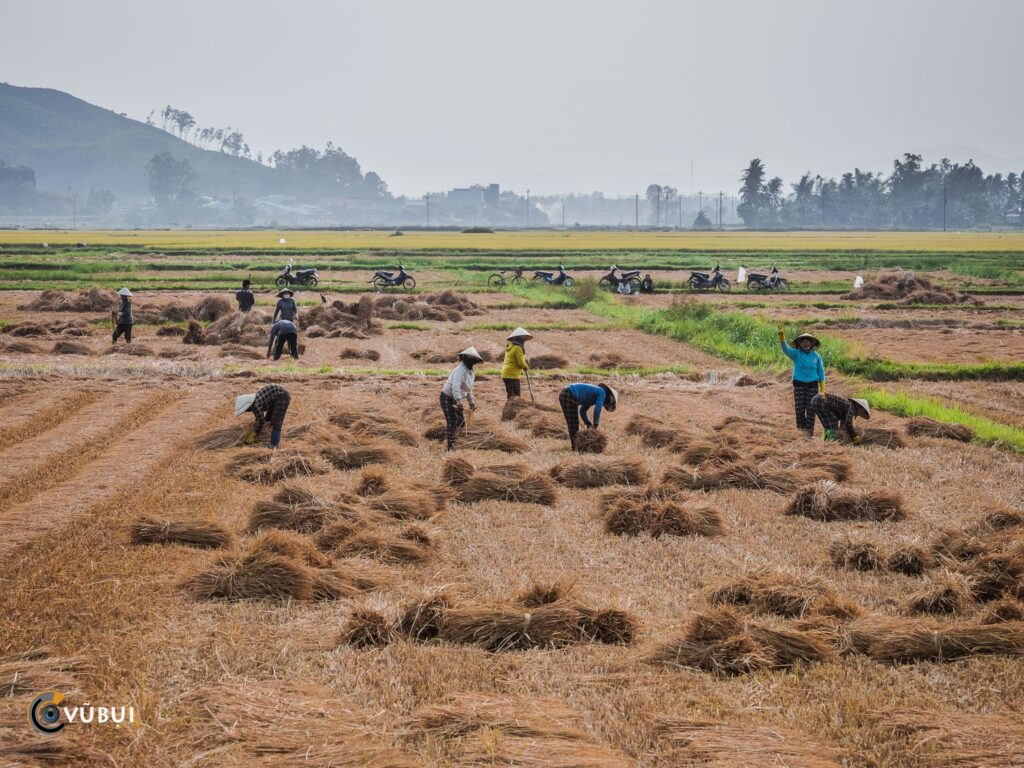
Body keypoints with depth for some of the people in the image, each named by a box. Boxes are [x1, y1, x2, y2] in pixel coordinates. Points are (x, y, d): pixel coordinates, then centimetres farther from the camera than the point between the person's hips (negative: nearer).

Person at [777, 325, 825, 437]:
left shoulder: (816, 356, 4)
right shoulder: (796, 354, 0)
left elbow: (821, 372, 8)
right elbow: (785, 348, -18)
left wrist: (822, 389, 4)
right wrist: (781, 336, -36)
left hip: (812, 384, 1)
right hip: (799, 384, -1)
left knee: (811, 409, -2)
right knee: (799, 408, -5)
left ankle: (809, 432, 3)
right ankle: (800, 431, 8)